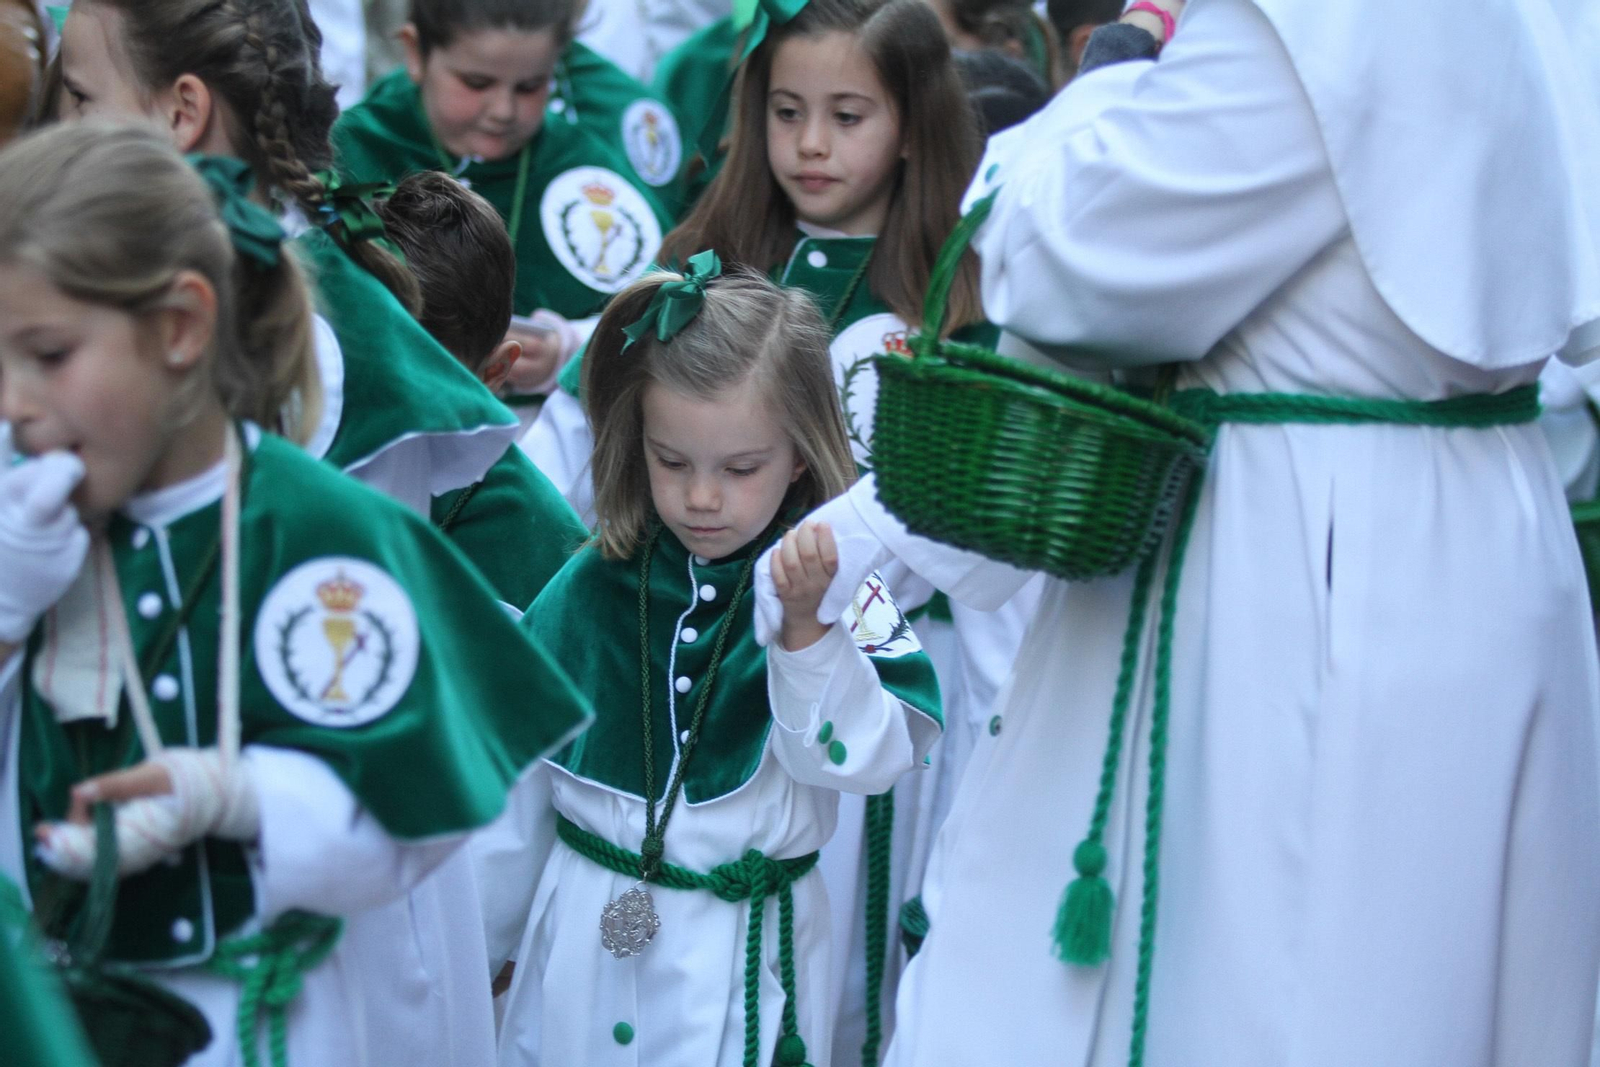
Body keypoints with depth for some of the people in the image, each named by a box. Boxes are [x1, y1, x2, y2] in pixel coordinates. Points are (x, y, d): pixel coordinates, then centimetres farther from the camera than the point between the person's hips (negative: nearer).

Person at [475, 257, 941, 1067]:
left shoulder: (838, 590, -10)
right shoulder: (589, 590, -2)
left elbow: (864, 758, -21)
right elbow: (519, 782, 7)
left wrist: (804, 626, -34)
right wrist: (464, 954, 14)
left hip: (739, 964, -2)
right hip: (582, 943, 3)